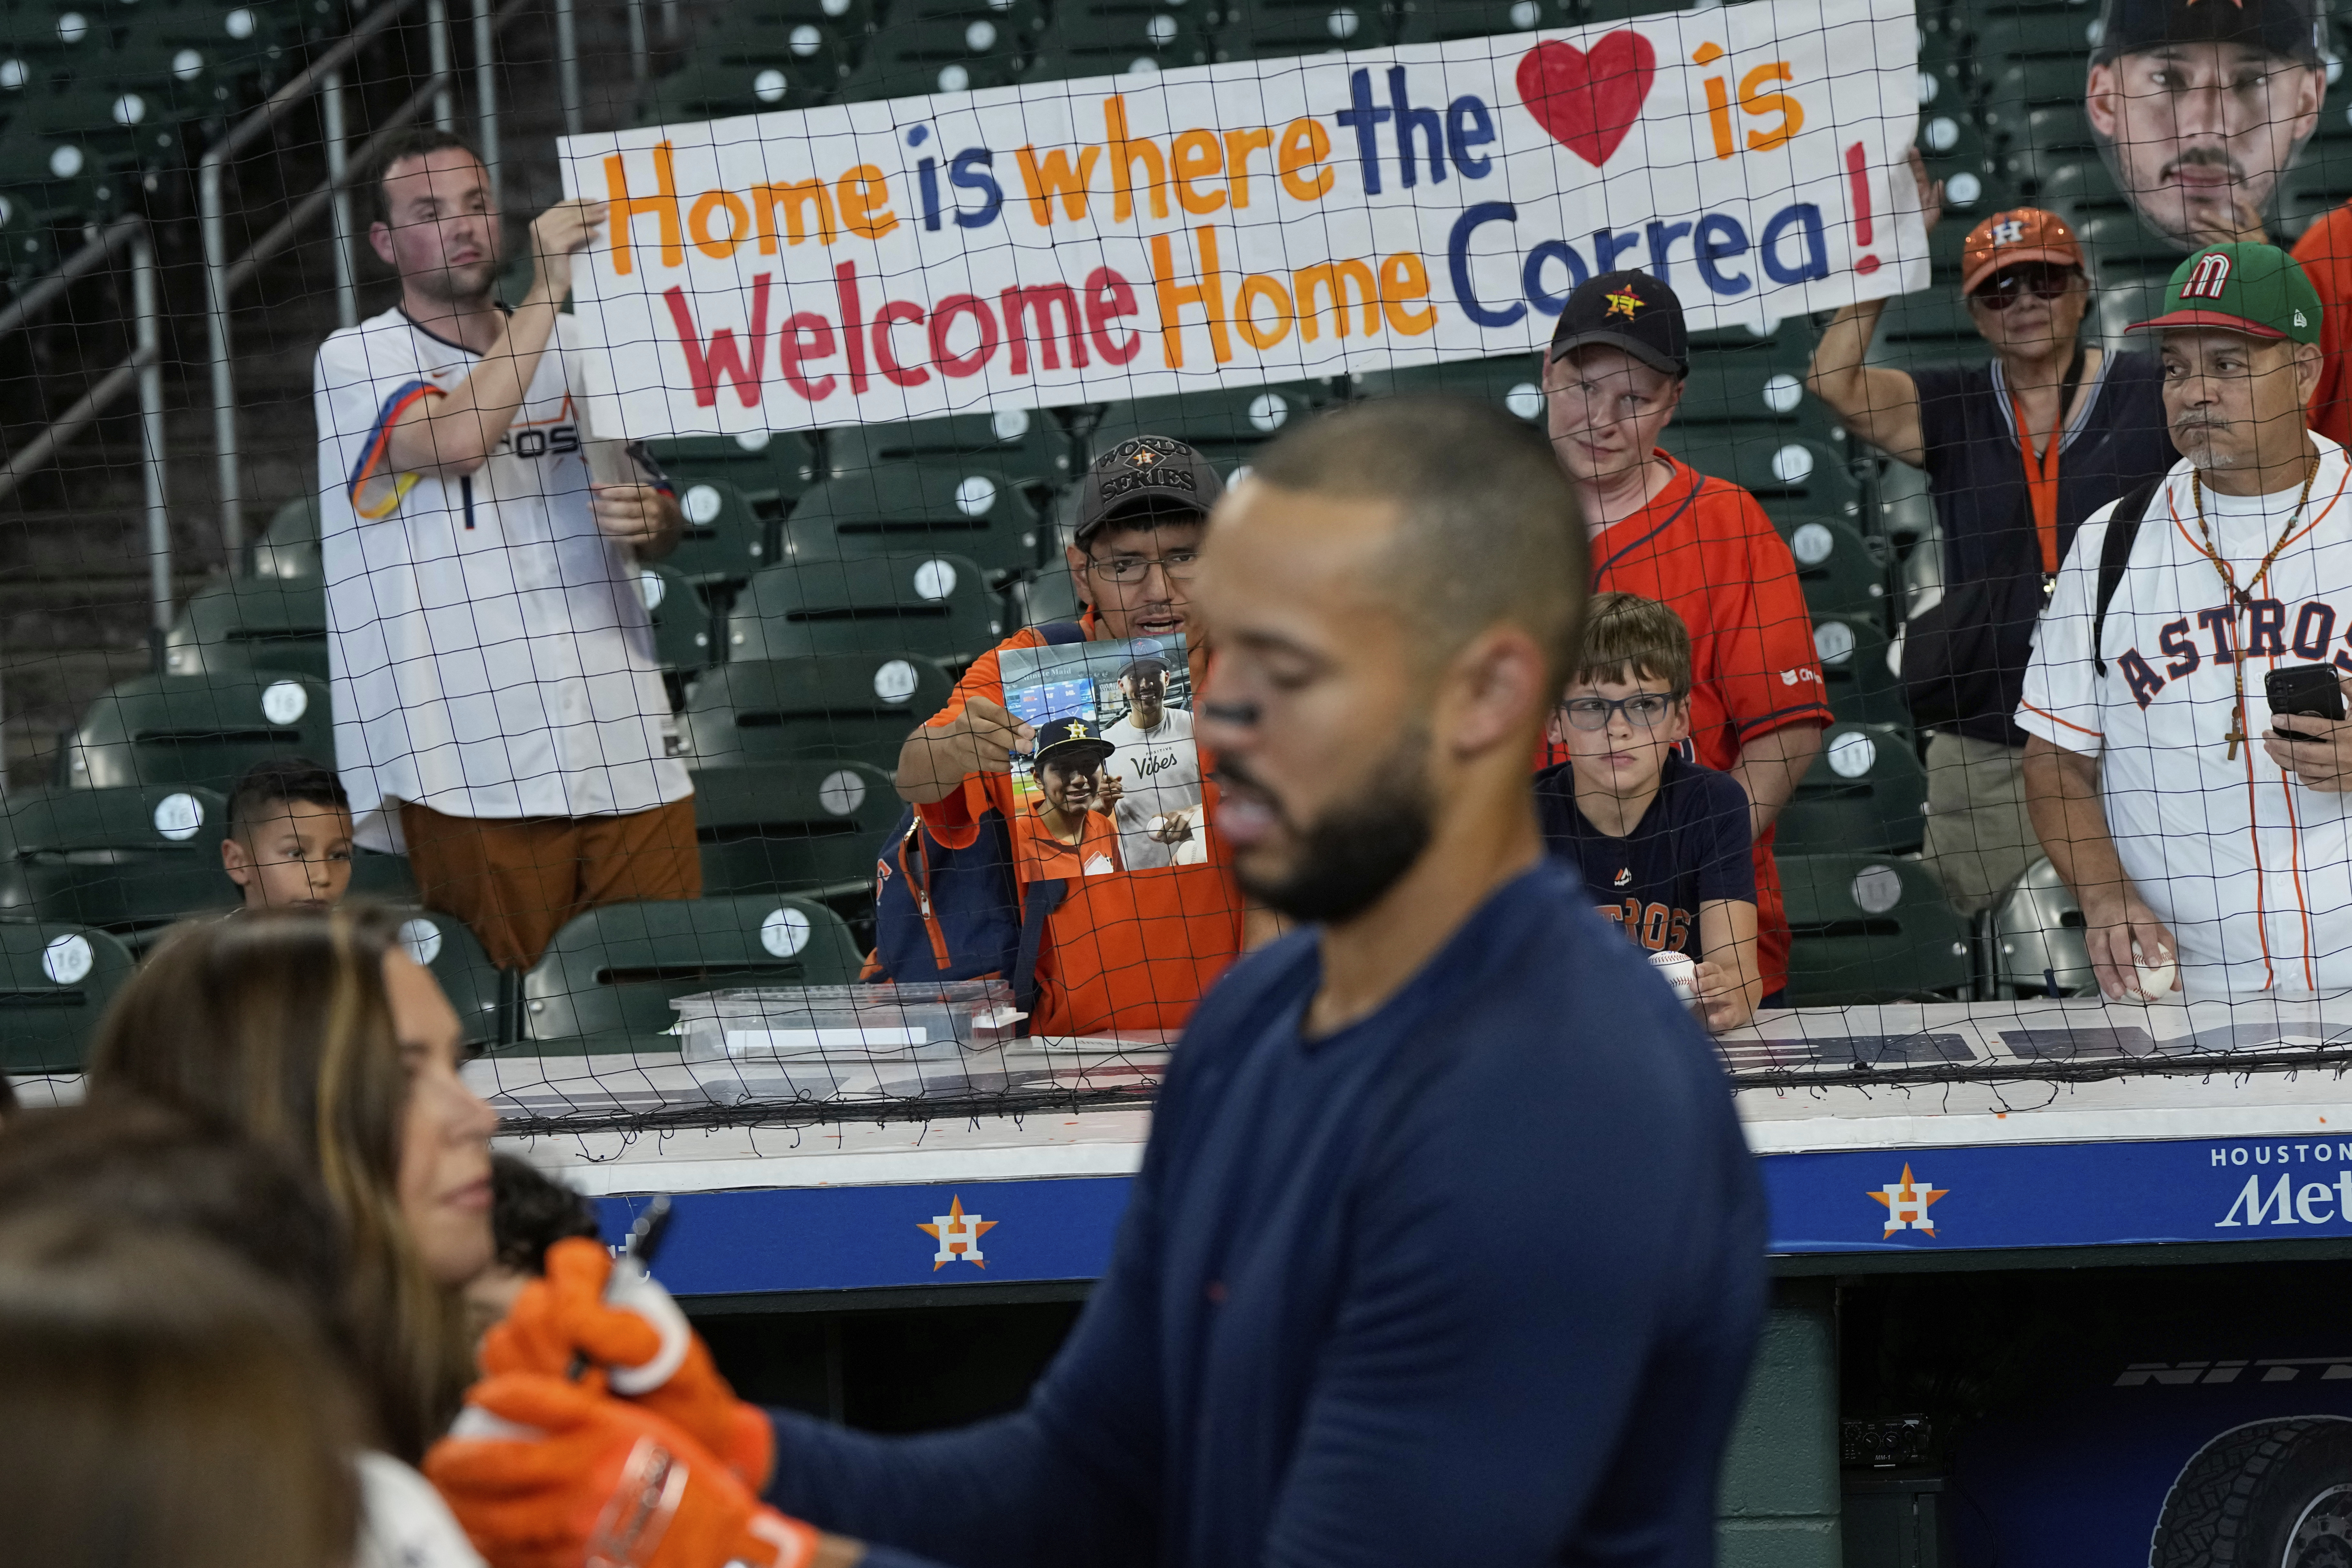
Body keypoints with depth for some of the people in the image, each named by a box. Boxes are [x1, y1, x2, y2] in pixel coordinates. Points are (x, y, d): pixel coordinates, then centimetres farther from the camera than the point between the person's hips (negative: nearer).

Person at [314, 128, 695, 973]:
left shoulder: (573, 351, 18)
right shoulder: (357, 361, 2)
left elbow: (664, 527, 24)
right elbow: (456, 438, -19)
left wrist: (649, 521, 0)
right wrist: (547, 291, -15)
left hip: (625, 742, 5)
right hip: (476, 763, -5)